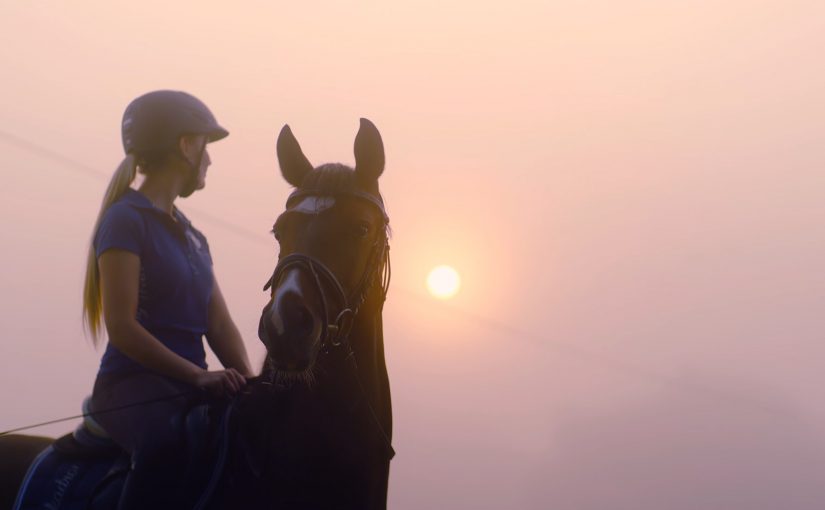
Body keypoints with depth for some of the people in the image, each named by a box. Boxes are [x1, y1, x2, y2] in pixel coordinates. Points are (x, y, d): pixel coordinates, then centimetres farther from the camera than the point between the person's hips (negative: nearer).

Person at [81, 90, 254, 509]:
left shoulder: (191, 236, 20)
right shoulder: (126, 219, -4)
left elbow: (220, 325, 13)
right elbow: (122, 327, -13)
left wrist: (248, 380, -4)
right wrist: (200, 375, -19)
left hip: (190, 388, 8)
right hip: (134, 387, -8)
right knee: (166, 445, -37)